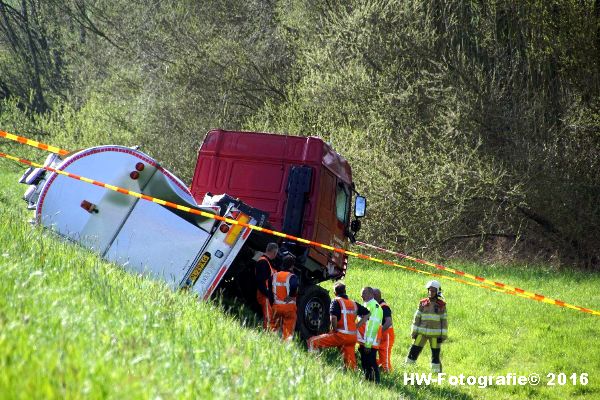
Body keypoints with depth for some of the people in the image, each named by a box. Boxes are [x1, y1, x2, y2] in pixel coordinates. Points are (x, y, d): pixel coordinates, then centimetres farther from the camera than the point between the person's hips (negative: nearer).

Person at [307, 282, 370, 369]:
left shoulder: (336, 301, -2)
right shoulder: (354, 303, 16)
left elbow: (333, 318, -19)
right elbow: (366, 313, 20)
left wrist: (334, 330, -4)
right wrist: (357, 326, 17)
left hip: (341, 335, -6)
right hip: (353, 337, 6)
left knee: (312, 342, -4)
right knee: (350, 362, 11)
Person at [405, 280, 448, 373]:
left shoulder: (441, 305, 1)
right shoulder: (422, 303, 5)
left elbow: (444, 320, 3)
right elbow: (417, 318, 8)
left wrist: (443, 335, -1)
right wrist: (414, 332, 4)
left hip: (435, 334, -2)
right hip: (422, 333, 2)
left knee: (435, 355, 3)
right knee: (413, 352, -2)